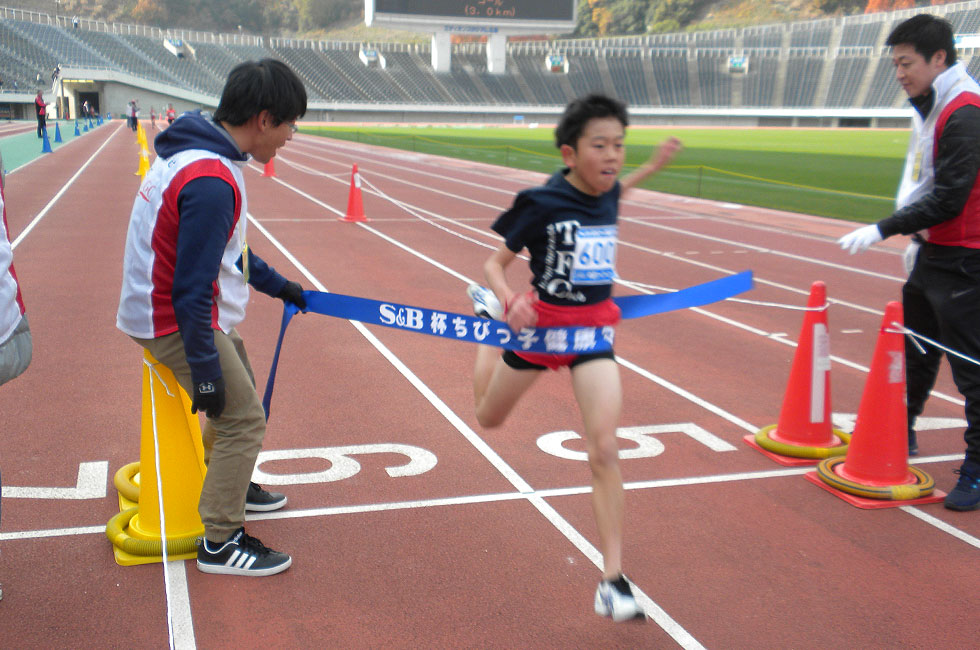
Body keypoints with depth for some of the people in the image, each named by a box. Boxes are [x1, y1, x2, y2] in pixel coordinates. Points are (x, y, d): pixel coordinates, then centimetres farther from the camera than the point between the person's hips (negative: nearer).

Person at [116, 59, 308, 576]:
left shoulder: (202, 153, 4)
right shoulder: (212, 183, -28)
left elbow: (227, 247, 19)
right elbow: (191, 290, -27)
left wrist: (275, 284, 27)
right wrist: (205, 369, -21)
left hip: (196, 313, 10)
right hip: (175, 322, -10)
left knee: (238, 396, 23)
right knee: (243, 418, -6)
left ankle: (227, 486, 44)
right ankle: (220, 543, 4)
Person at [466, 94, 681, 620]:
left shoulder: (608, 194, -1)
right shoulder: (542, 204, -17)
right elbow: (494, 263, -12)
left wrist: (653, 165, 20)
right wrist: (507, 300, -33)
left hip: (594, 328, 2)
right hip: (541, 322, -2)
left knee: (604, 449, -13)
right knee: (488, 418, 22)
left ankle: (612, 580, -9)